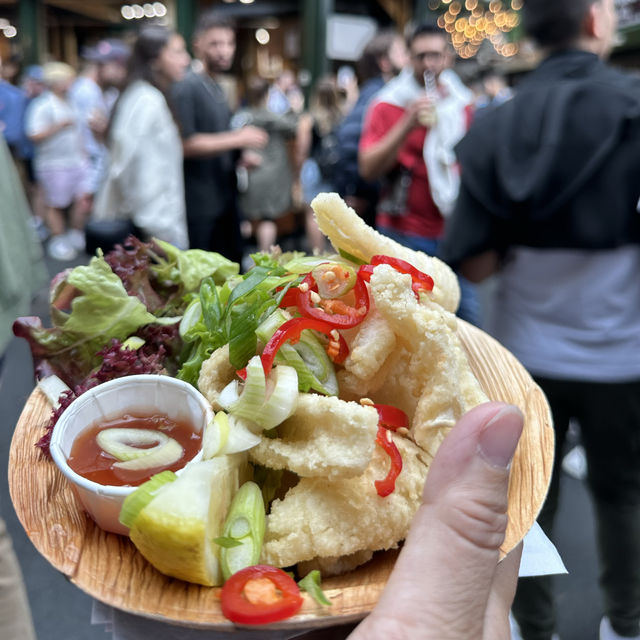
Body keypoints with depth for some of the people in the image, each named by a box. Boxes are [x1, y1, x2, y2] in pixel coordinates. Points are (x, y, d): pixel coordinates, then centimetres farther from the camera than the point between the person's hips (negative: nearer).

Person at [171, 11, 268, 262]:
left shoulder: (219, 90, 16)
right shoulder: (187, 88, -11)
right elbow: (186, 144, -21)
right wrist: (238, 139, -17)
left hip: (226, 200, 8)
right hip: (198, 205, -8)